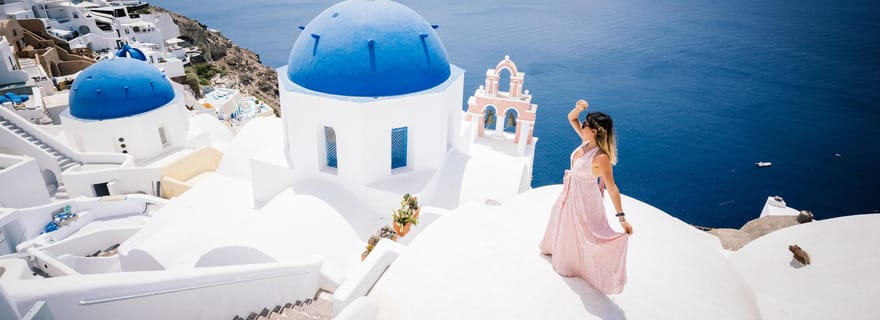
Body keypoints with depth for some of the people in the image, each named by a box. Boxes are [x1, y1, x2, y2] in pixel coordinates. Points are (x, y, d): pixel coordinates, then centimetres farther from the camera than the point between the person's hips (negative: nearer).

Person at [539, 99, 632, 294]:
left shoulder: (601, 157, -32)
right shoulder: (587, 141, -10)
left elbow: (612, 188, -30)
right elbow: (571, 118, 0)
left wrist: (621, 217, -31)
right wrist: (578, 109, -23)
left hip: (584, 199, -9)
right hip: (571, 193, 9)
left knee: (585, 234, 12)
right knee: (562, 222, 31)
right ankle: (556, 250, 59)